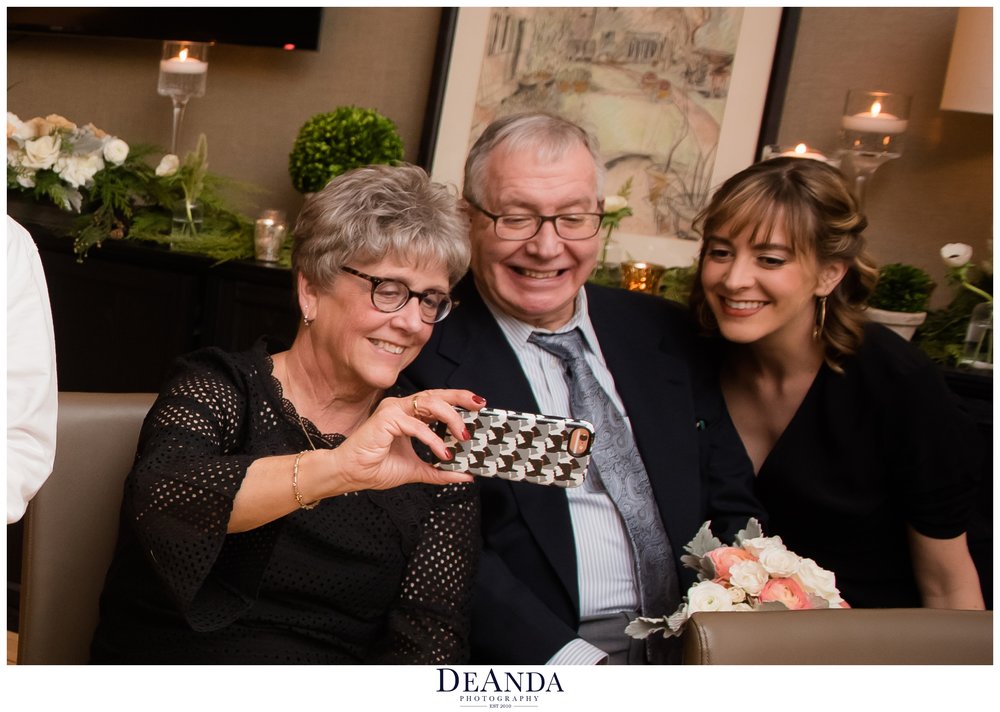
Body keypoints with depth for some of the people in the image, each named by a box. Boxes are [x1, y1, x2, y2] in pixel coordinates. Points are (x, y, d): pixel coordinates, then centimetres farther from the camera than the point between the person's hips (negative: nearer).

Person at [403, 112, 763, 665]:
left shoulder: (663, 333, 13)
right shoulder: (427, 353, -2)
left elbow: (733, 506, 15)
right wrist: (574, 663, -19)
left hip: (692, 648, 5)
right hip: (533, 665, -4)